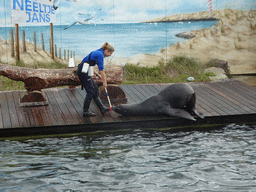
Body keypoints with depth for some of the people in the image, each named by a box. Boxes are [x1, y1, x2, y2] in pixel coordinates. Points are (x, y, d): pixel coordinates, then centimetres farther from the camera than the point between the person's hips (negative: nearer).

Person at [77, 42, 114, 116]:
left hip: (84, 70, 10)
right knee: (90, 91, -4)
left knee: (95, 89, 11)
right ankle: (85, 111, 5)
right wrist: (104, 81, -8)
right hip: (84, 72, -10)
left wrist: (97, 74, 19)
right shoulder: (100, 54, -12)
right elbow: (101, 69, -13)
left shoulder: (98, 52, 18)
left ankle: (102, 108, 14)